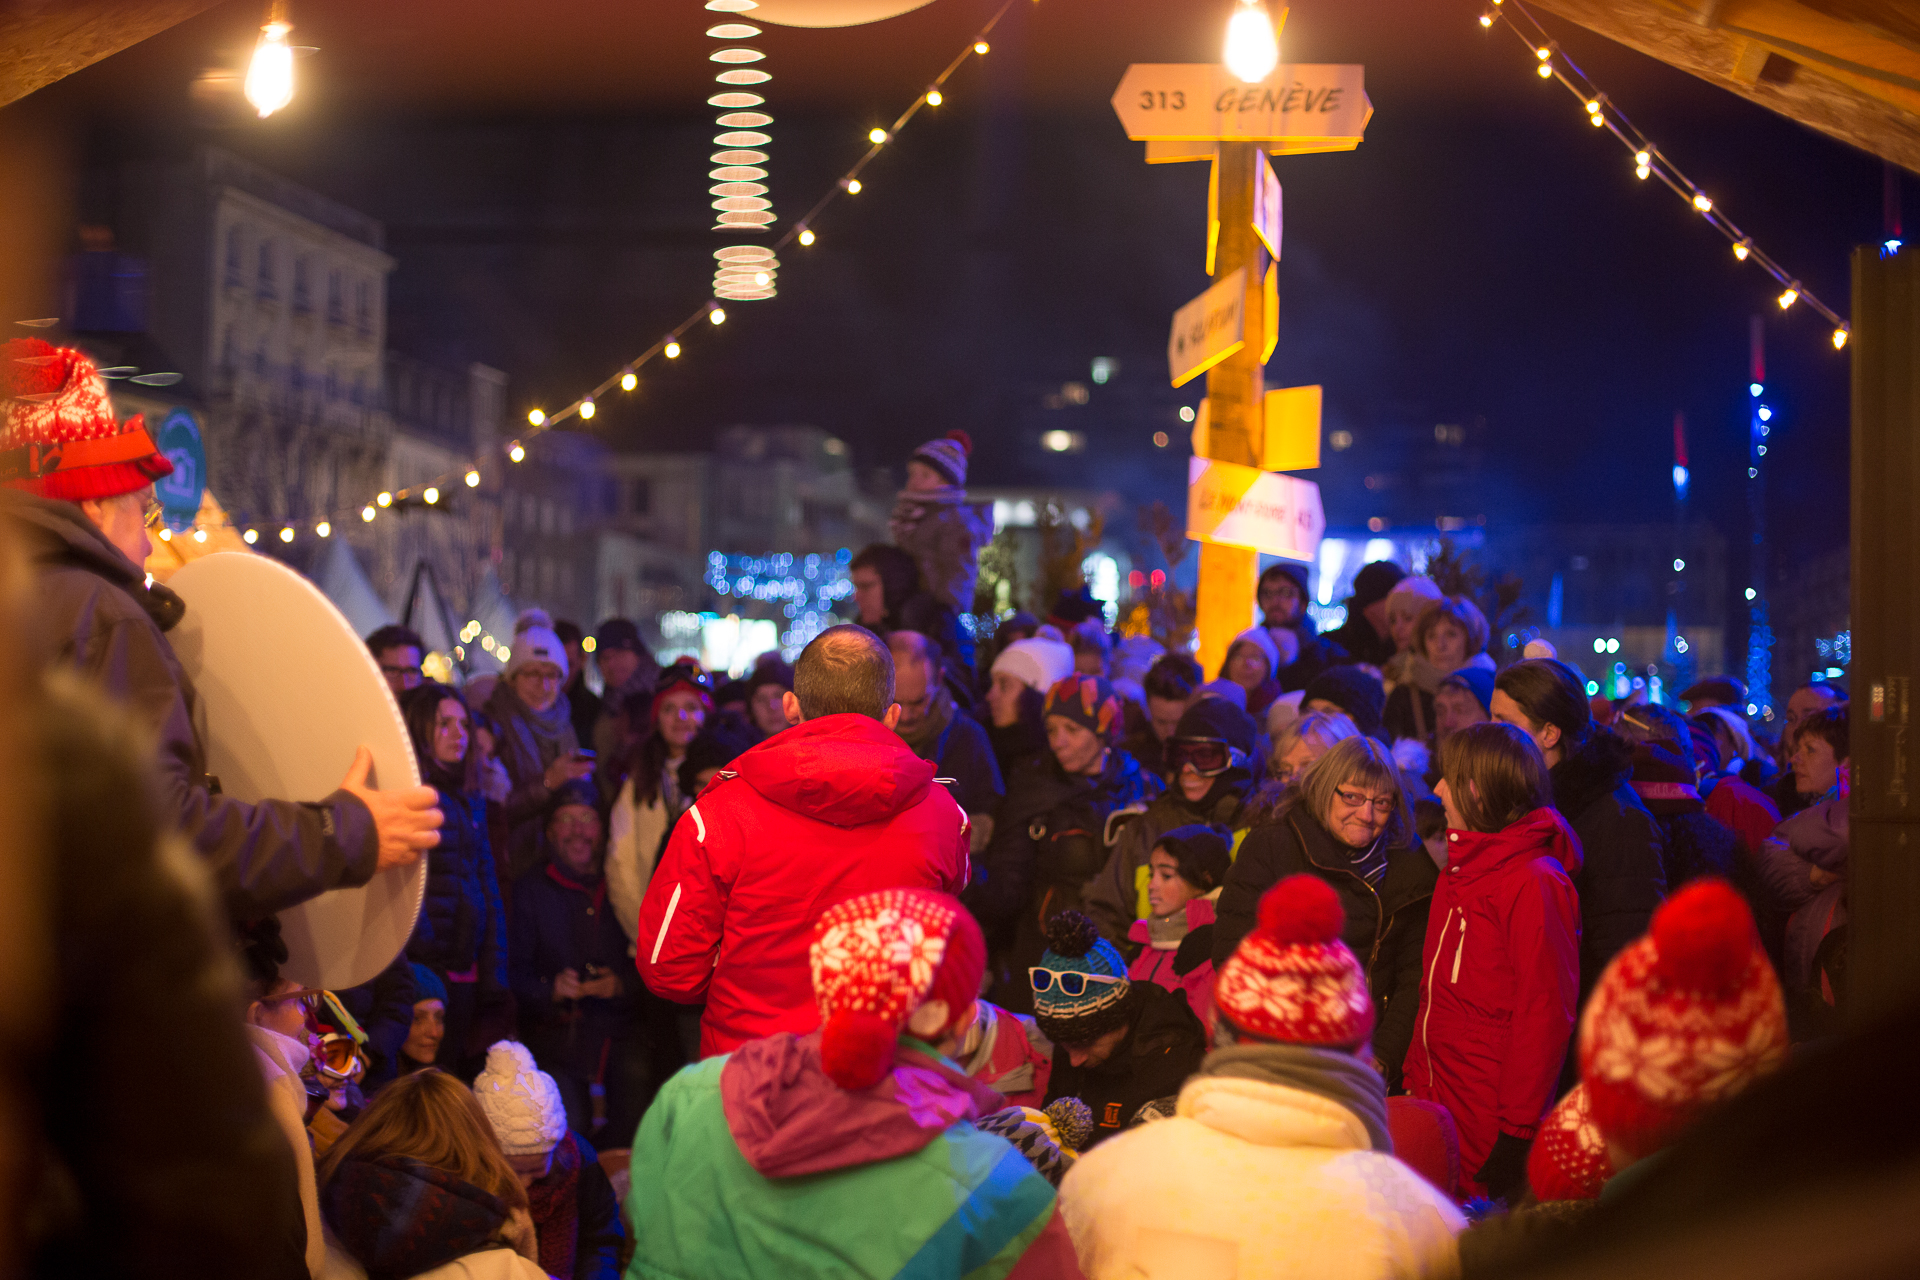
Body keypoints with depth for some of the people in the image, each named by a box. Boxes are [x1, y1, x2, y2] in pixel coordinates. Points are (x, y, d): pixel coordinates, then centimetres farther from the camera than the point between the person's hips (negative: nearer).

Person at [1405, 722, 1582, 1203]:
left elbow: (1545, 1012, -17)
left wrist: (1518, 1131, -18)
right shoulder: (1461, 868, 15)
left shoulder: (1535, 880, -14)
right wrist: (1416, 1078, 13)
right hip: (1437, 1101, 8)